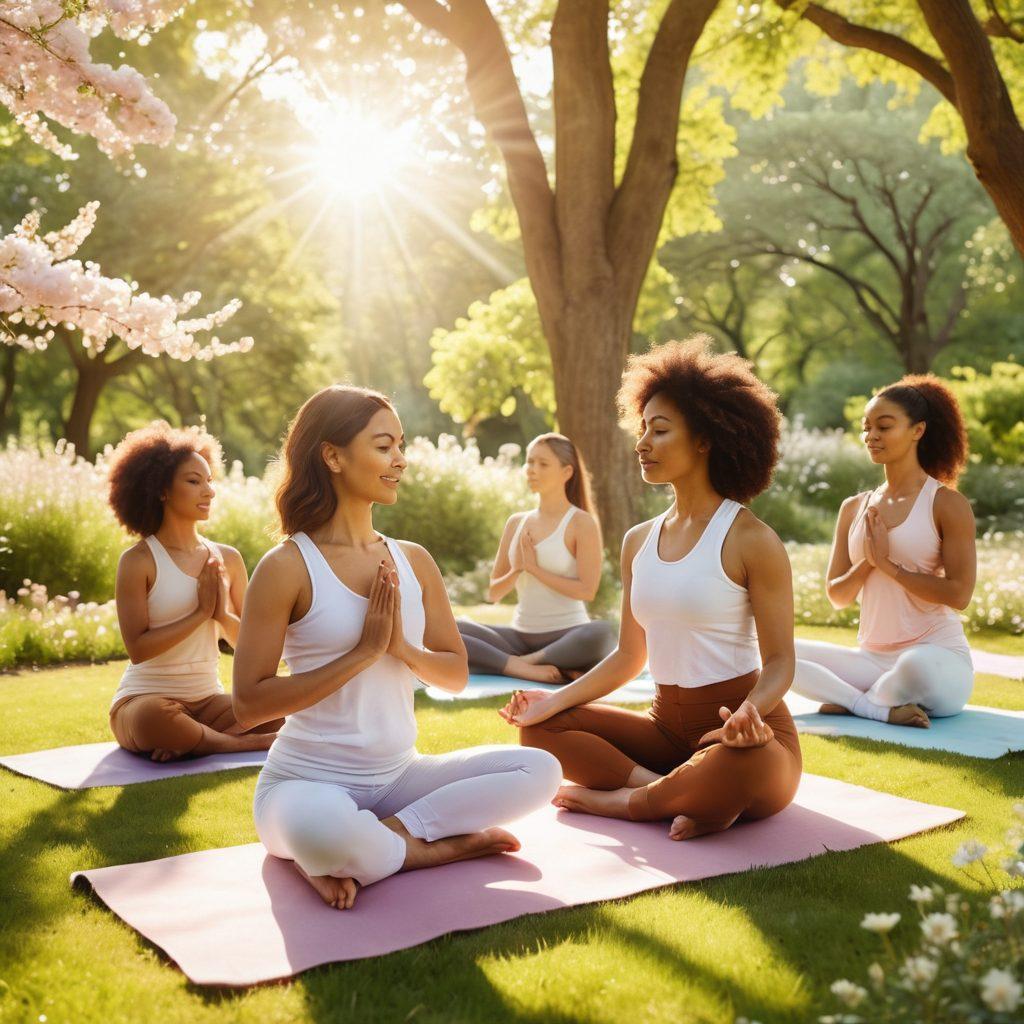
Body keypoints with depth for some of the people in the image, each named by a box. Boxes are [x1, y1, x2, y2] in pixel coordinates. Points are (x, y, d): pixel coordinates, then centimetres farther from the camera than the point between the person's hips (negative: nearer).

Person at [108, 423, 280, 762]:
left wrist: (222, 614, -11)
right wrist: (201, 613, -15)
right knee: (156, 718, -40)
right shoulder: (138, 561, -7)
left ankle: (190, 743, -15)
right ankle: (248, 743, -18)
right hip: (144, 699, -4)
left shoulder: (227, 559, 7)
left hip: (208, 700, 4)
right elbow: (138, 648, -16)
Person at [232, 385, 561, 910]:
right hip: (310, 781, -5)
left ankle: (385, 836, -14)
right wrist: (363, 651, -17)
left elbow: (457, 674, 10)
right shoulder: (288, 566, -11)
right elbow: (249, 703, -15)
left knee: (539, 770, -13)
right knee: (321, 827, -40)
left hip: (398, 775, 5)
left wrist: (403, 647, -11)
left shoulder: (413, 561, 6)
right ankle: (442, 847, -12)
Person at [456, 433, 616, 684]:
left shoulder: (582, 523, -3)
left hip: (567, 635, -4)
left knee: (603, 634, -39)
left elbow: (587, 590, -12)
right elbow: (493, 593, 13)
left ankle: (523, 661, -20)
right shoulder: (516, 523, 12)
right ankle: (524, 669, -25)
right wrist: (518, 569, -7)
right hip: (520, 635, 5)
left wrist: (535, 568, -11)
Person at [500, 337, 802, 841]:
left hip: (740, 727, -6)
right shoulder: (639, 541, 9)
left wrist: (751, 710, -32)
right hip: (667, 724, 6)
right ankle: (685, 795, -18)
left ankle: (620, 800, -13)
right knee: (541, 728, -10)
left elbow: (779, 660, -11)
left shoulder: (750, 540, -10)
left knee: (738, 769, -40)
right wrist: (555, 700, -1)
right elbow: (629, 656, 12)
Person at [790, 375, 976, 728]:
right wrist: (867, 562, -9)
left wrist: (889, 565, -11)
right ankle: (880, 709, -18)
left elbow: (959, 594, -12)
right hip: (872, 657, 5)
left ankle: (851, 702, -10)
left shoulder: (947, 503, -4)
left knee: (917, 666, -40)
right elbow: (837, 596, 9)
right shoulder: (854, 508, 11)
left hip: (939, 657, -4)